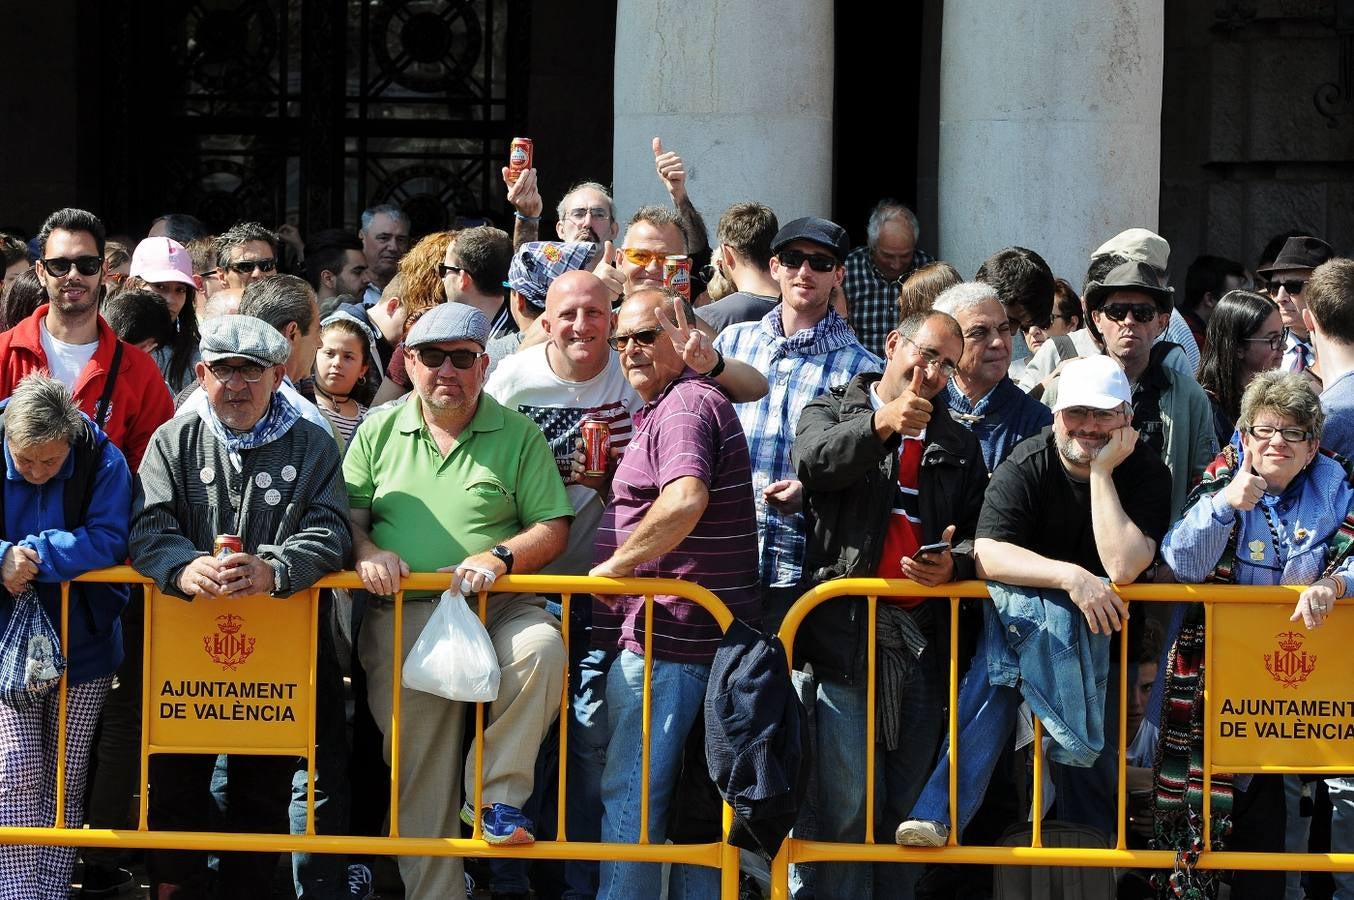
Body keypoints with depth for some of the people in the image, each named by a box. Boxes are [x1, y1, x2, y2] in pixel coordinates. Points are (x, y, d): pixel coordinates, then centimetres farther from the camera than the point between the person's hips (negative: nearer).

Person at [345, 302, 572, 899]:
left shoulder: (517, 435, 7)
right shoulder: (379, 431, 14)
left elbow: (552, 529, 2)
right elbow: (347, 512, 12)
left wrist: (501, 557, -16)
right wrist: (367, 552, -10)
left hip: (496, 608, -1)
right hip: (401, 622, 1)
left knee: (541, 648, -34)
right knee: (420, 777, -1)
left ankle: (498, 795, -18)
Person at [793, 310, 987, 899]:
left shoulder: (959, 446, 20)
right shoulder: (834, 410, 10)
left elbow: (982, 533, 14)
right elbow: (812, 461, -13)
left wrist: (956, 564, -8)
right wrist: (880, 425, -28)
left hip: (924, 642, 4)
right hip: (848, 633, -4)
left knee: (910, 803, 5)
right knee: (847, 804, -7)